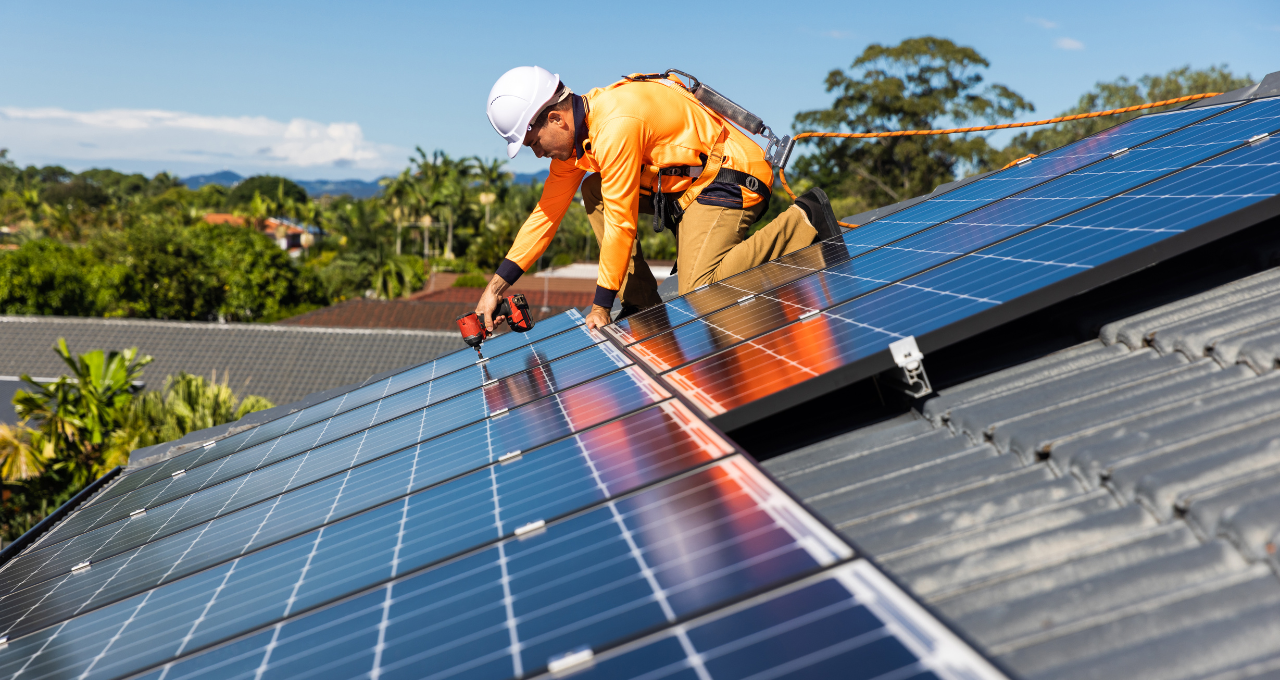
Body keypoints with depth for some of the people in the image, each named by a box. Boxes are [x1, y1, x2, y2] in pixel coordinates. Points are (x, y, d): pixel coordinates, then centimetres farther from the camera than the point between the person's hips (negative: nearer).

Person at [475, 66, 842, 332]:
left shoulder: (616, 125, -27)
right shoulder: (575, 129, 3)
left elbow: (621, 224, -23)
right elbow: (547, 212, 7)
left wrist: (600, 307, -13)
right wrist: (496, 286, 4)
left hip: (730, 178, -10)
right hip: (687, 180, 10)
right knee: (595, 192, 2)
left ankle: (804, 222, -9)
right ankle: (642, 304, 2)